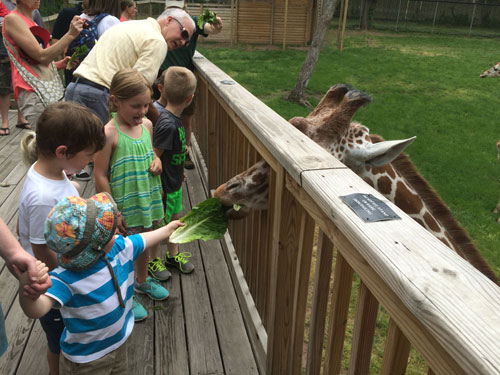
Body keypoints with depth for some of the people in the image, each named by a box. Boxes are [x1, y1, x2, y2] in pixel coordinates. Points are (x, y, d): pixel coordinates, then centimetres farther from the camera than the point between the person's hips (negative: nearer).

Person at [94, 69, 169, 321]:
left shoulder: (147, 125, -1)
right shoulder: (109, 133, -21)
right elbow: (100, 175, -18)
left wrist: (157, 161, -5)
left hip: (148, 199, 6)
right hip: (125, 206, -6)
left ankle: (142, 281, 50)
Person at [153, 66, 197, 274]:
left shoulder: (174, 119, -1)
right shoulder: (168, 125, -29)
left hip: (174, 181, 9)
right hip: (164, 186, -9)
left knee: (176, 217, 22)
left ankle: (173, 255, 40)